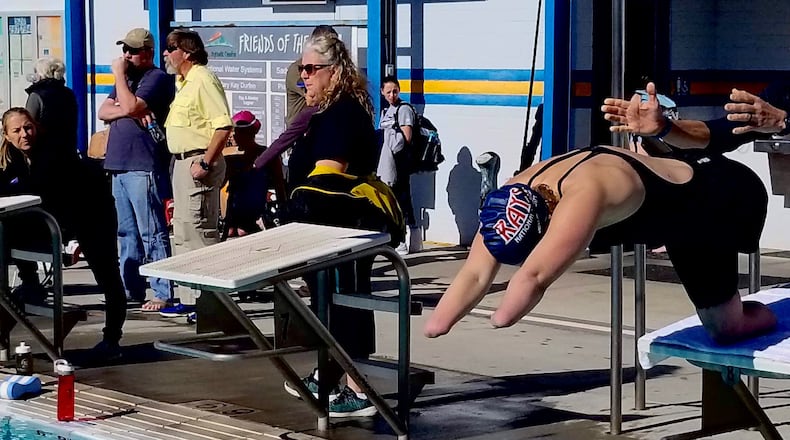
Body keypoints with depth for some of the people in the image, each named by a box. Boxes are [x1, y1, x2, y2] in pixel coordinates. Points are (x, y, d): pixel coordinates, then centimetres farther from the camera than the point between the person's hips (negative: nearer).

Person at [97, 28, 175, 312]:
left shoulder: (157, 78, -7)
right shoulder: (126, 79, 20)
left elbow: (130, 106, -20)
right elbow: (103, 112, 10)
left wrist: (119, 74, -9)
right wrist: (130, 111, -8)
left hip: (143, 168, -9)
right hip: (119, 166, 9)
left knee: (152, 234, -8)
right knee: (127, 233, 13)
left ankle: (163, 294, -7)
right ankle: (130, 289, 20)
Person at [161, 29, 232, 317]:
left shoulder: (203, 81, -15)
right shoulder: (183, 82, 17)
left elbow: (223, 125, -23)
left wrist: (205, 163, -25)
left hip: (197, 162, -11)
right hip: (182, 162, 11)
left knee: (200, 231, -9)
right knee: (182, 234, 14)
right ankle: (189, 298, 22)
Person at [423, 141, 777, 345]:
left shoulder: (582, 196, -48)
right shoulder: (511, 201, -22)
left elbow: (534, 278, -54)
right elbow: (474, 275, -23)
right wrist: (429, 334, -35)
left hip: (713, 201, -6)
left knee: (725, 326, 6)